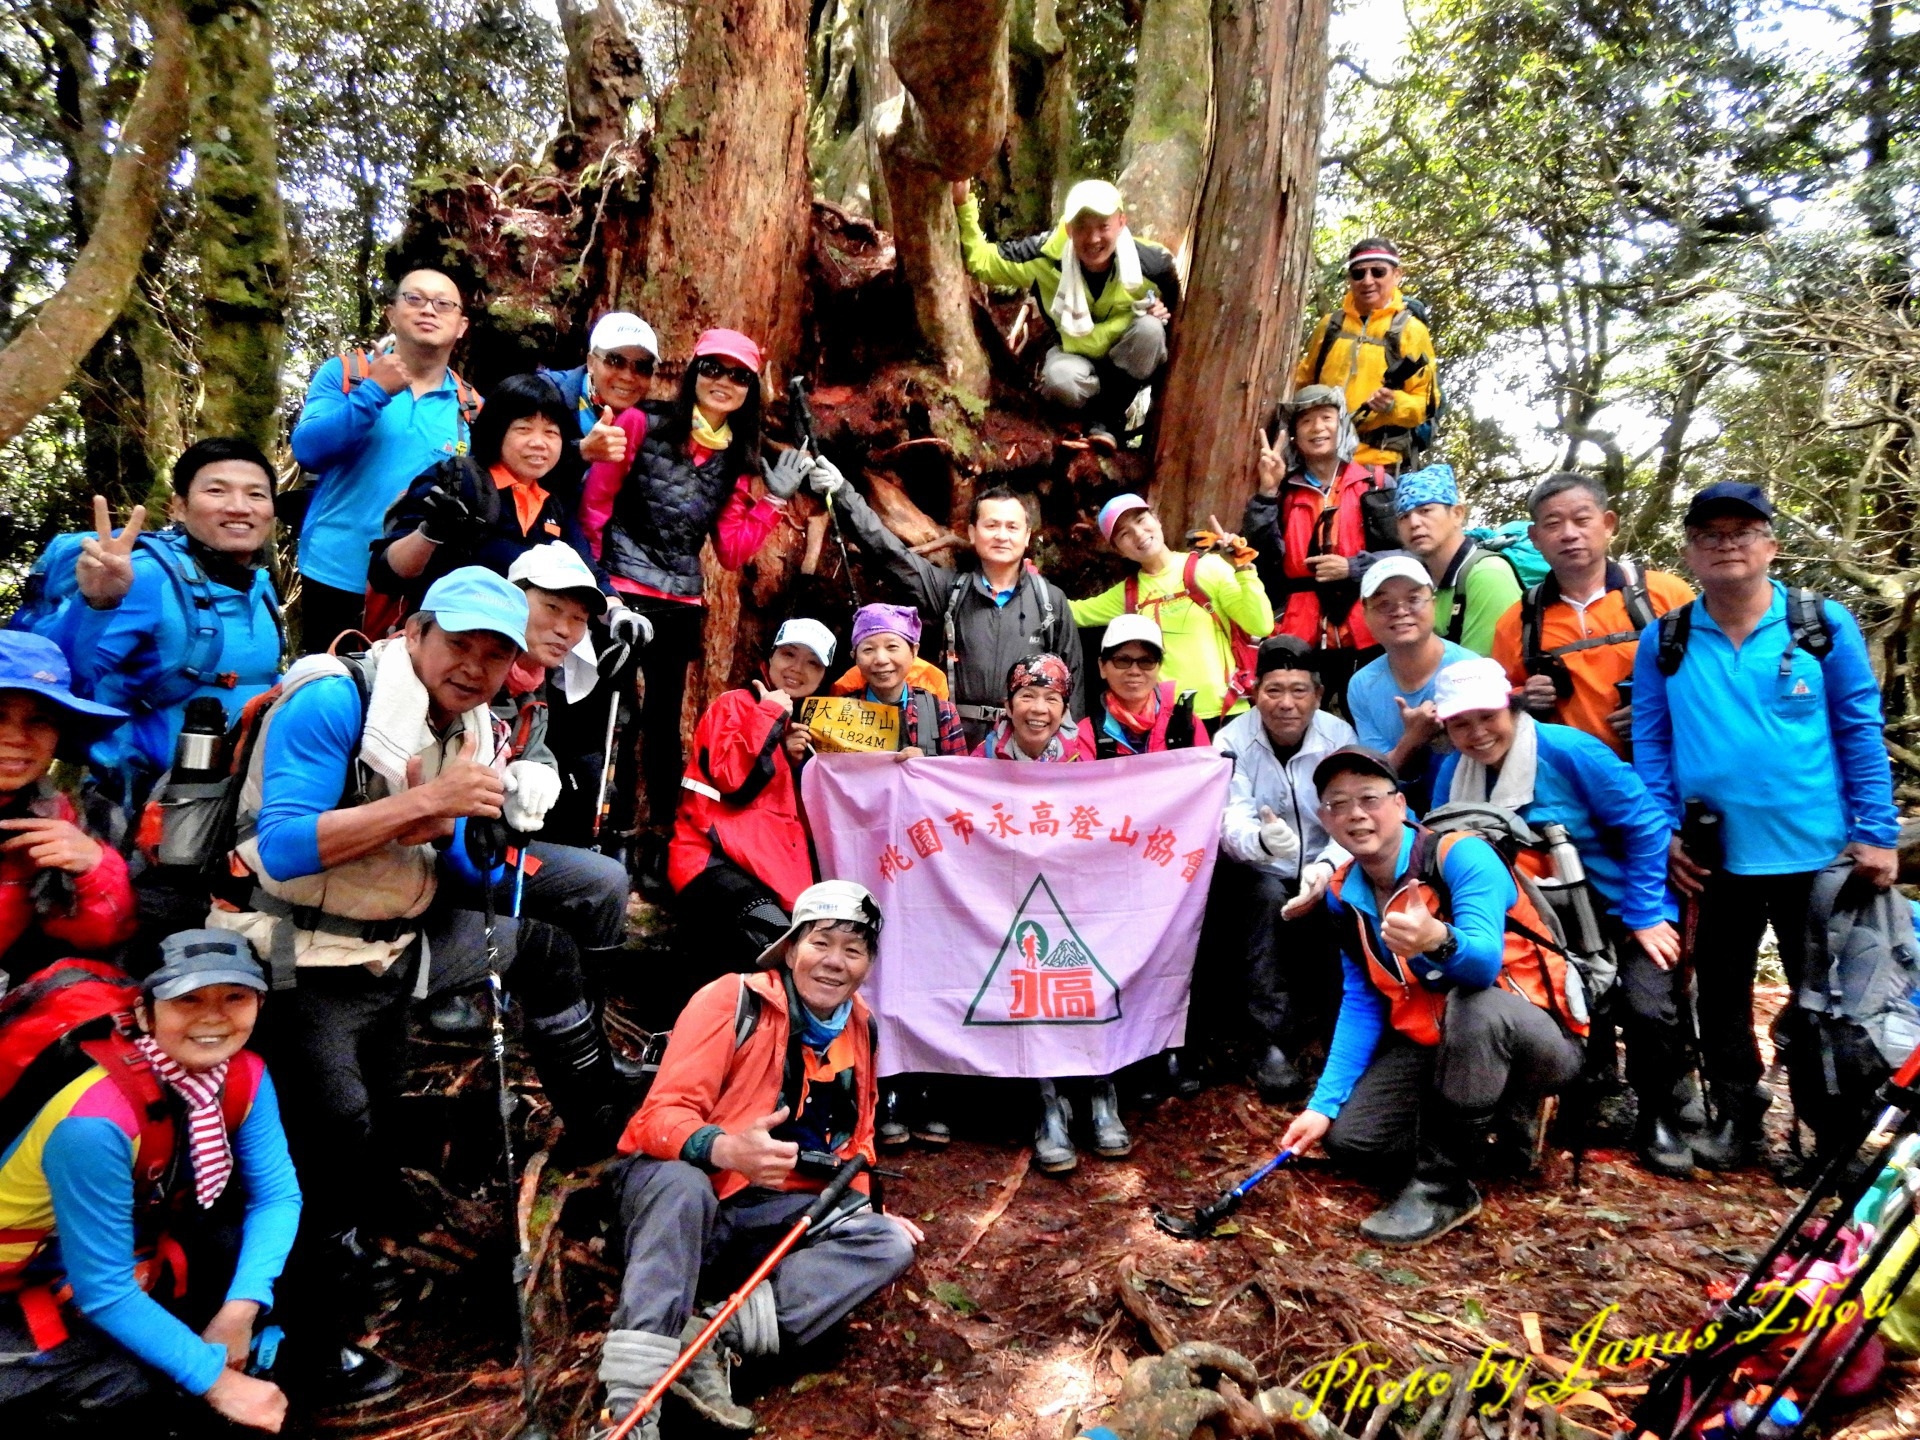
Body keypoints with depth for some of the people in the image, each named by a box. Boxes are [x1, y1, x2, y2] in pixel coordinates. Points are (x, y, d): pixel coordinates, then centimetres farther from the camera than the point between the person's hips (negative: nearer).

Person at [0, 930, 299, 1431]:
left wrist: (239, 1311, -27)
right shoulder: (96, 1123, -35)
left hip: (139, 1247, 6)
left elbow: (276, 1195, -10)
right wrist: (215, 1380, -25)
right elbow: (103, 1290, -30)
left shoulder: (244, 1077, -15)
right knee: (135, 1387, -28)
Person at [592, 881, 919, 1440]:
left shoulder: (862, 1027, 5)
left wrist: (861, 1205, 5)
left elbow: (855, 1136, 20)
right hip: (677, 1200, -5)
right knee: (682, 1183, -38)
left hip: (770, 1214, 6)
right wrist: (727, 1149, -42)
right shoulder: (732, 1000, -14)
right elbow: (662, 1115, -23)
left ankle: (713, 1335, -27)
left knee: (890, 1245, -15)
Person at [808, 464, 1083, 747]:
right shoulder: (950, 590, 4)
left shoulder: (1051, 599, 6)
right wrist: (842, 492, -14)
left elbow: (1072, 677, 8)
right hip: (959, 739, 0)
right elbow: (891, 551, -5)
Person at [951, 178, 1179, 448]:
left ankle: (1107, 418, -17)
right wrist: (963, 206, -25)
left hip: (1133, 365, 1)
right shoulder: (1047, 255, -20)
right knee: (1059, 379, -36)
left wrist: (1151, 314, -22)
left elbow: (1177, 313, 0)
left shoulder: (1153, 264, -20)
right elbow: (980, 260, -12)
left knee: (1149, 327, -32)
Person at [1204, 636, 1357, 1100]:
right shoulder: (1232, 740, -10)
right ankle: (1270, 1044, -26)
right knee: (1268, 896, -32)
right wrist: (1264, 840, -47)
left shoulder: (1339, 737, -6)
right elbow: (1230, 822, -23)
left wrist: (1327, 865, -36)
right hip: (1255, 875, -1)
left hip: (1320, 875, 2)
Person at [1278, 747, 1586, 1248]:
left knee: (1473, 1005, -39)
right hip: (1430, 1042, 6)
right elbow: (1360, 1005, 2)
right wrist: (1324, 1102, -5)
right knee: (1348, 1135, -12)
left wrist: (1439, 940, -60)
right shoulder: (1344, 894, -1)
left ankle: (1442, 1188, -21)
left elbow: (1486, 962, -36)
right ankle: (1487, 1124, 15)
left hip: (1532, 1036, -5)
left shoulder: (1461, 854, -20)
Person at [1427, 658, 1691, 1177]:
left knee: (1649, 1008, -21)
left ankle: (1658, 1114, 8)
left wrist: (1644, 914, -15)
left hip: (1617, 909, -4)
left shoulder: (1568, 750, -20)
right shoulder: (1452, 774, -6)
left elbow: (1644, 824, -15)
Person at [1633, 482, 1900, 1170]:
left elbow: (1861, 730, -2)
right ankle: (1735, 1114, 32)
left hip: (1816, 851, -1)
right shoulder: (1663, 641, 0)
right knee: (1721, 991, 14)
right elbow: (1650, 743, 2)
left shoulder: (1825, 624, -3)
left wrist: (1875, 832, -5)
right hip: (1712, 856, 1)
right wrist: (1661, 834, -4)